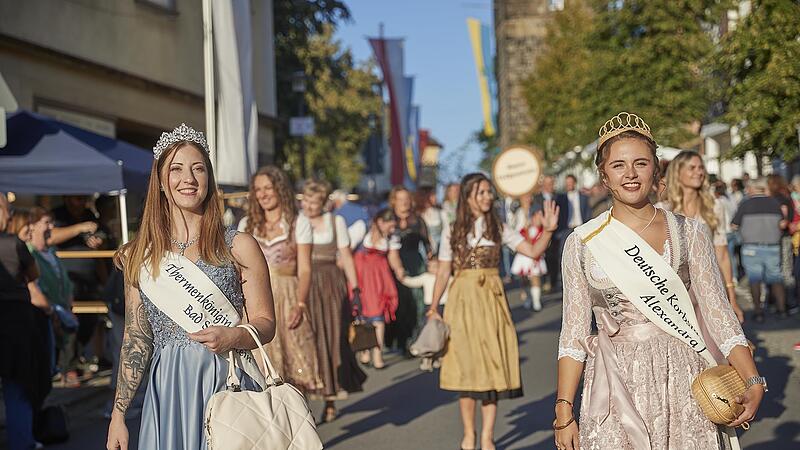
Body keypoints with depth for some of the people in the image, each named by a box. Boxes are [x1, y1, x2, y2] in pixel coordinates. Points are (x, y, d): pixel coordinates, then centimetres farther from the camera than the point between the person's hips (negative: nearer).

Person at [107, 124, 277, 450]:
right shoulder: (139, 257, 8)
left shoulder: (239, 247, 2)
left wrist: (232, 337, -18)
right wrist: (118, 413, 5)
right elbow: (136, 338, 9)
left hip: (227, 386, -1)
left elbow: (266, 324, 3)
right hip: (167, 391, 2)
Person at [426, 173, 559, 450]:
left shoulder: (499, 229, 5)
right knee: (466, 366, 1)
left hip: (492, 300, 1)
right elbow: (443, 273, 5)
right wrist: (434, 308, 0)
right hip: (463, 301, -1)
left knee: (492, 365, 0)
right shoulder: (452, 232, 3)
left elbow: (533, 251, -2)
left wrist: (548, 231, -18)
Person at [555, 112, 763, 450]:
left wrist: (753, 382, -13)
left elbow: (719, 316, 0)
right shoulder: (582, 244, 3)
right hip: (615, 390, 0)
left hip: (683, 386, 0)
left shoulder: (690, 233, 3)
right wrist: (564, 413, -1)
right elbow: (573, 336, 4)